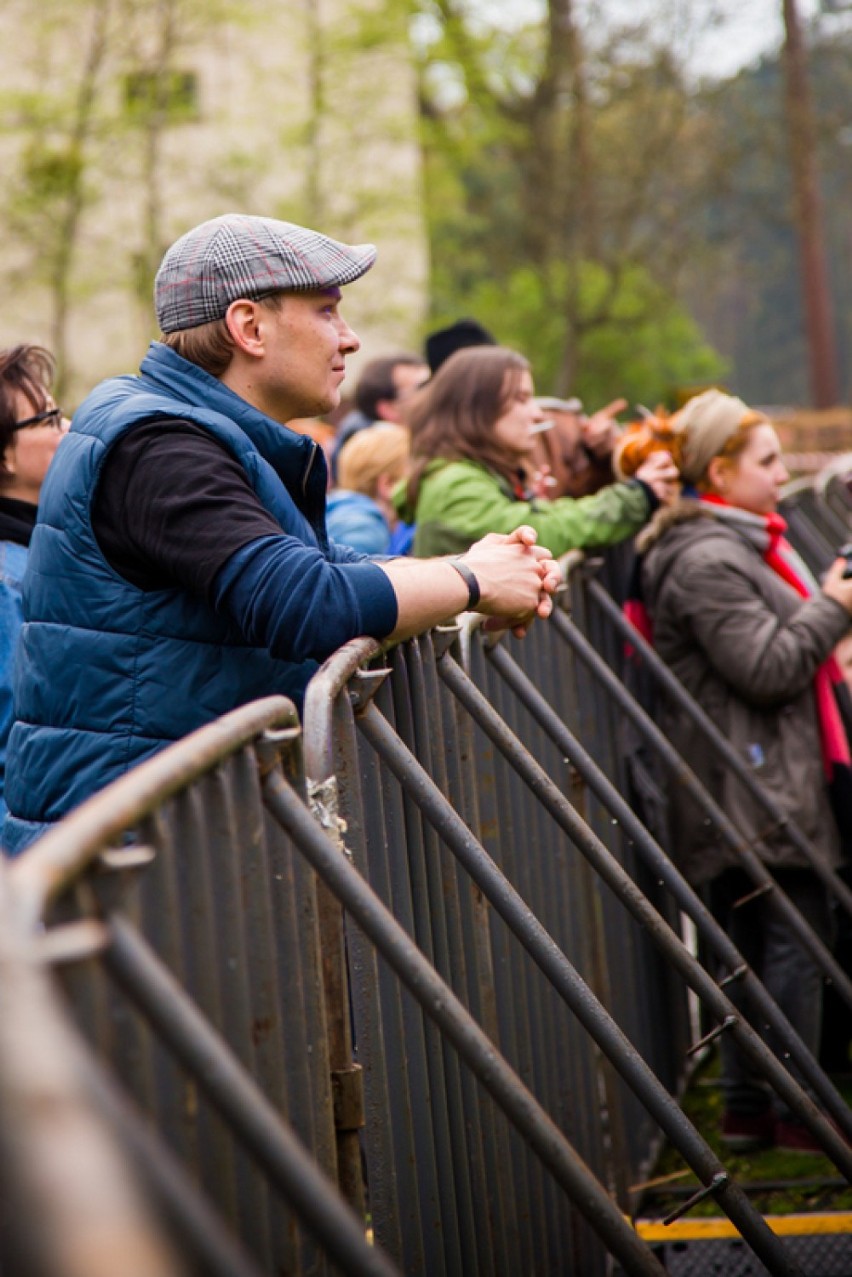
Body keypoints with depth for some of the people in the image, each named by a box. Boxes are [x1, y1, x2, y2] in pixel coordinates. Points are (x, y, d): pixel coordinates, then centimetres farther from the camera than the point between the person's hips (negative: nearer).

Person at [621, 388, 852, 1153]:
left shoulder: (738, 543, 18)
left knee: (752, 939, 12)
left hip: (762, 780, 11)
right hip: (754, 782, -11)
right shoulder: (706, 561, -16)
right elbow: (768, 669, -21)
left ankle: (748, 1108, 17)